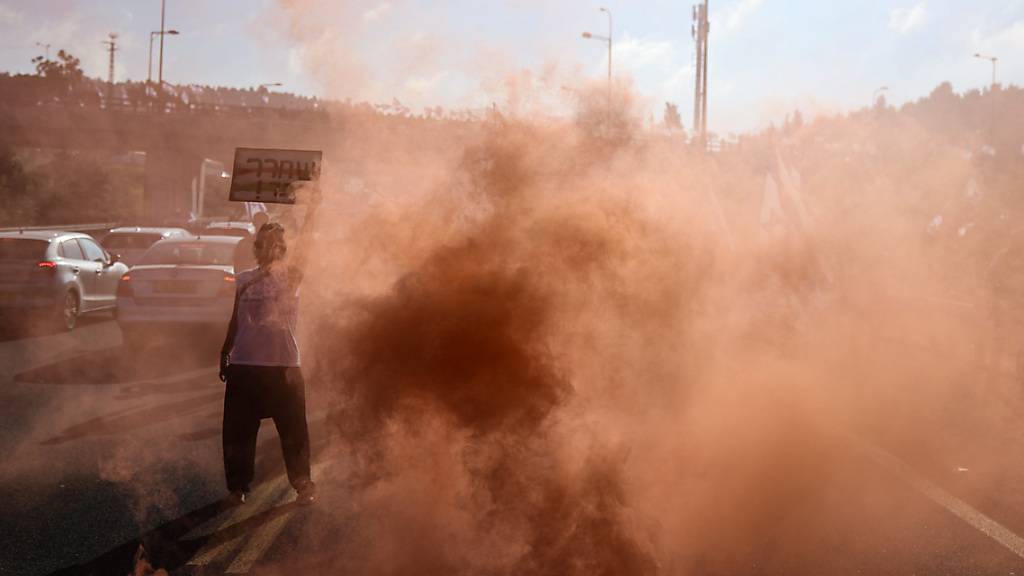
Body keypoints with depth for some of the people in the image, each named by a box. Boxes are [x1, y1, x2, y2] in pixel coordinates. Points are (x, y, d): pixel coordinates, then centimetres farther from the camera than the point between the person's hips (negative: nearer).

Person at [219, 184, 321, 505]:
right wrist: (225, 354, 14)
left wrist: (313, 208, -31)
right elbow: (236, 321, 16)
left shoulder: (289, 274, -2)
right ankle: (238, 485, 19)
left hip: (283, 366, -3)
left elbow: (304, 243, -19)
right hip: (243, 366, 3)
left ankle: (303, 485, 11)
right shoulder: (243, 280, 10)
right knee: (237, 432, 8)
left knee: (293, 431, 1)